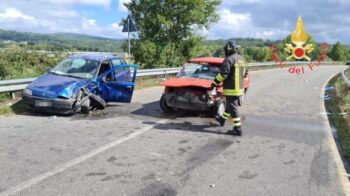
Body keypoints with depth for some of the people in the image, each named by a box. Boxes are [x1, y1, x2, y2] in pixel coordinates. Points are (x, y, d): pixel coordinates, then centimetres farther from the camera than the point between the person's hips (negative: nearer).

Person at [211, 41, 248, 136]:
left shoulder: (229, 59, -17)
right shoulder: (241, 59, 11)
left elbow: (223, 74, -21)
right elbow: (245, 73, 19)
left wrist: (215, 82, -12)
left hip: (231, 89, -9)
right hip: (239, 88, 9)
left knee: (233, 108, -3)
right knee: (230, 105, 23)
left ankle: (237, 129, -1)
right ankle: (222, 119, 43)